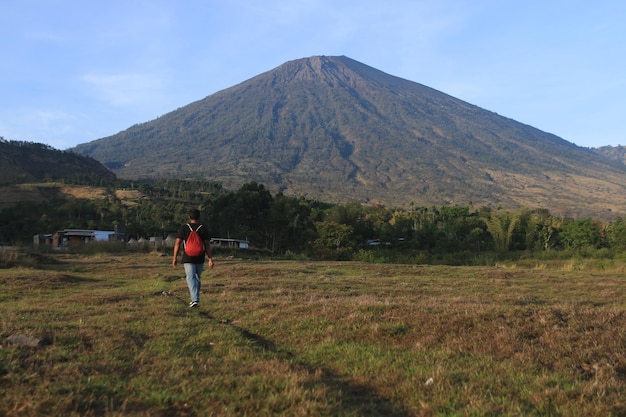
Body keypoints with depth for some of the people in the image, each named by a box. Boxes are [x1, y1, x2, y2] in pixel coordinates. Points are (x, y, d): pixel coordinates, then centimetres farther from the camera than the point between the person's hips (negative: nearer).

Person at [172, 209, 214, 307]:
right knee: (197, 279, 17)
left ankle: (194, 299, -19)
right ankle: (195, 298, 25)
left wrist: (175, 258, 1)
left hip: (188, 258, -2)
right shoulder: (203, 228, 0)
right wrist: (210, 259, -2)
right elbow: (207, 244, -4)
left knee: (191, 278, -5)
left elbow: (178, 243, -4)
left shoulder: (183, 228, -1)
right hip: (200, 259, 2)